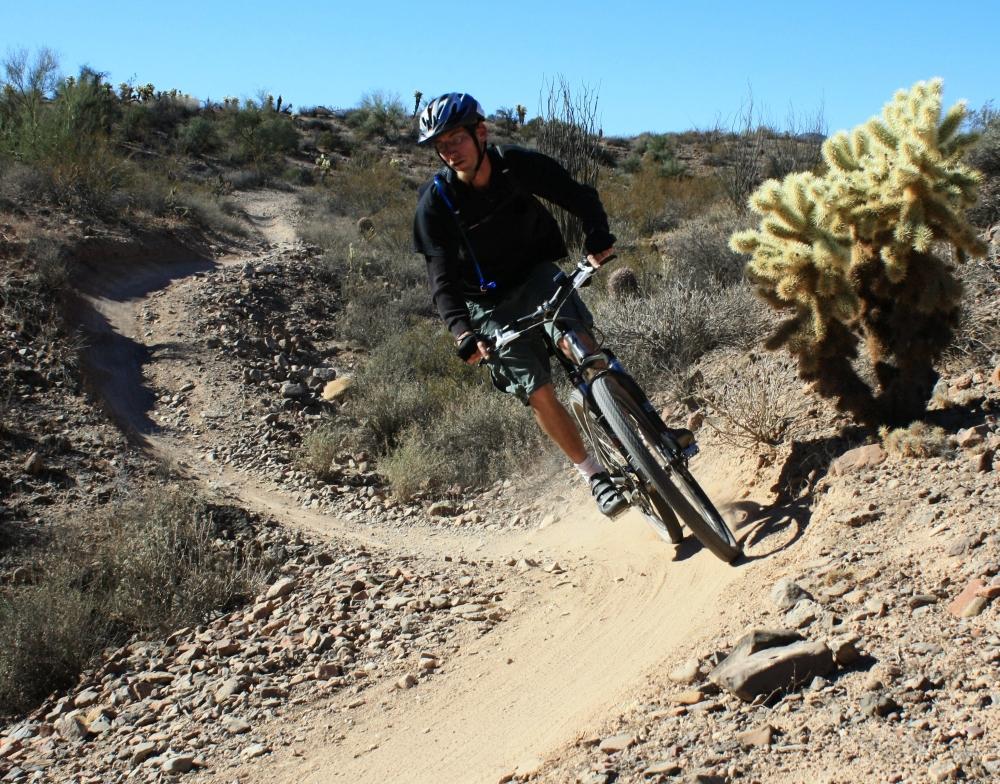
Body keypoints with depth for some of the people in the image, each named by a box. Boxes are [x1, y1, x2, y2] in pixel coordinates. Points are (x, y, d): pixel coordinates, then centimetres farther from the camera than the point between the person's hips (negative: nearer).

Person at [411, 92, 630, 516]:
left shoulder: (518, 164, -16)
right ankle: (594, 474, 6)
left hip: (536, 272, 1)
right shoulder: (435, 202, -20)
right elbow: (442, 278, -22)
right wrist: (462, 330, -39)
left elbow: (579, 196, -12)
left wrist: (597, 236, -33)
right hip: (490, 302, -1)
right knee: (538, 393, -9)